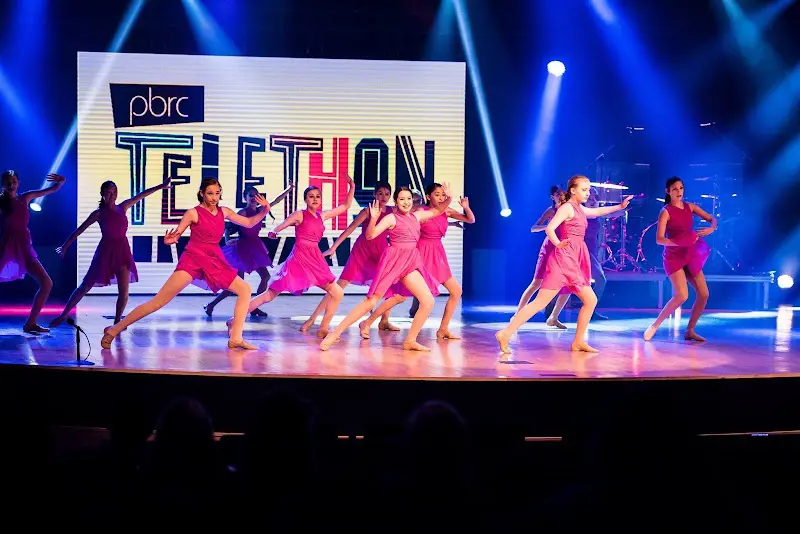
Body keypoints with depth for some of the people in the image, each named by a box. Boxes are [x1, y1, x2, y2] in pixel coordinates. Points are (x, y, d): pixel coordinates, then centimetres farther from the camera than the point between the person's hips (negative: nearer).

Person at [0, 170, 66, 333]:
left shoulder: (25, 198, 10)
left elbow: (52, 189, 16)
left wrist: (61, 181, -3)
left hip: (24, 248, 4)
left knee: (47, 283, -3)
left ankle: (30, 323, 5)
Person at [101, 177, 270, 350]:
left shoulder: (224, 212, 10)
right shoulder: (193, 213, -4)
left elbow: (249, 223, 18)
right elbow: (174, 236, -4)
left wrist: (265, 210, 2)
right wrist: (169, 240, -28)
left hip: (215, 262, 6)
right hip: (192, 259, -6)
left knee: (245, 289, -1)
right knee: (160, 300, -15)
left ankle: (235, 339, 2)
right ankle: (114, 330, -12)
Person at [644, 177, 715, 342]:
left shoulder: (690, 207, 6)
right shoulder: (666, 212, -10)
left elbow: (712, 219, 10)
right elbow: (659, 239, -17)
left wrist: (711, 229, -12)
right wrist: (678, 242, -31)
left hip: (690, 256, 6)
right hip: (674, 257, -6)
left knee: (704, 294, 2)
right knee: (682, 296, -20)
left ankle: (690, 331, 14)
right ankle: (655, 325, -5)